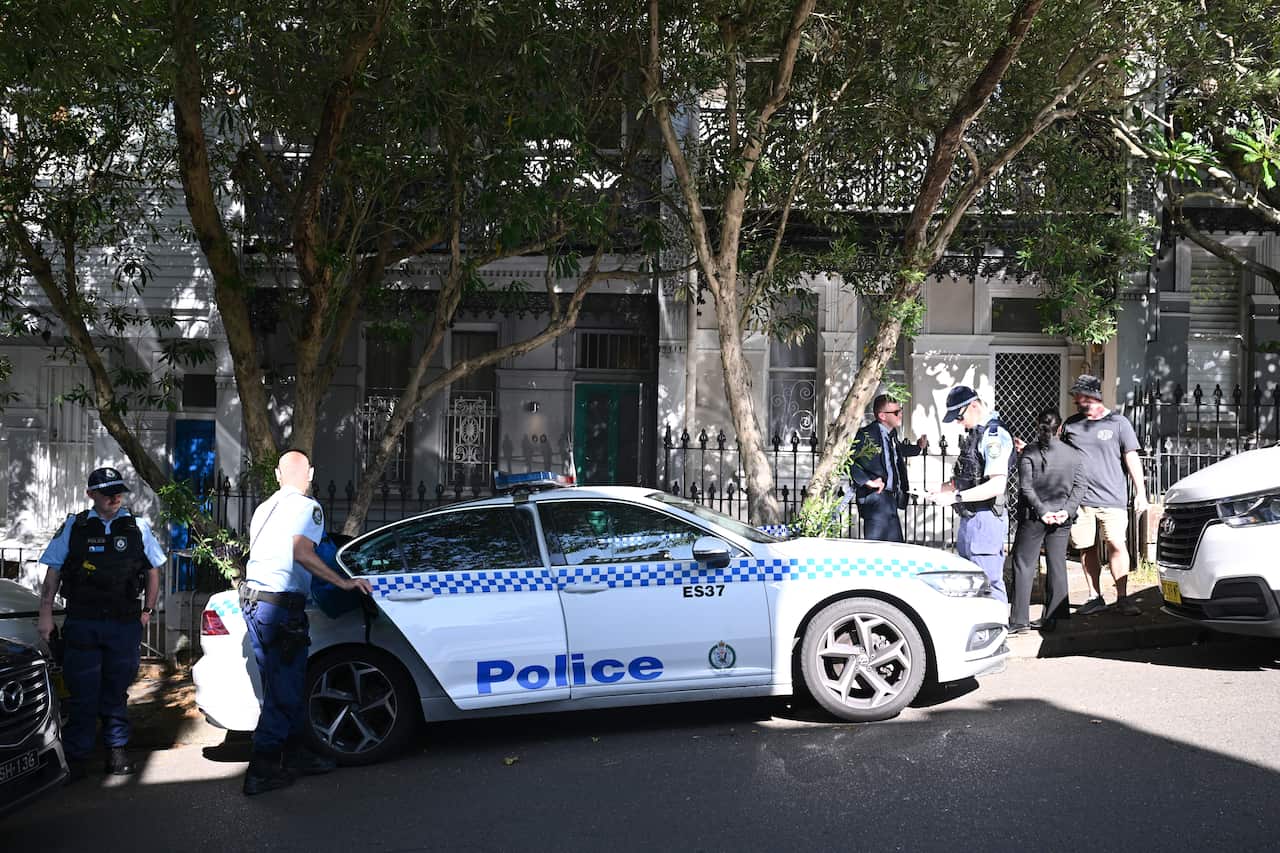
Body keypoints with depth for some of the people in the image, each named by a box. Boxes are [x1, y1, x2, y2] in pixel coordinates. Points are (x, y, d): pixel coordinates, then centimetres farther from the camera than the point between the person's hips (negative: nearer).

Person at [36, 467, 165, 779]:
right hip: (81, 623, -1)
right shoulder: (73, 527, 6)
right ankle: (75, 757, 6)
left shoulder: (138, 527, 8)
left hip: (125, 624, 1)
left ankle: (117, 750, 16)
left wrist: (147, 610, 9)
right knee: (82, 693, -2)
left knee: (117, 691, 8)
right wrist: (46, 614, 3)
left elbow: (153, 571, 15)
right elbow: (53, 572, 9)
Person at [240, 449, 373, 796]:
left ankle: (294, 753, 24)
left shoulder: (264, 508, 20)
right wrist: (343, 582, -16)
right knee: (283, 691, -4)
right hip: (279, 605, -9)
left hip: (253, 597, 9)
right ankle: (262, 771, -2)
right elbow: (301, 552, -20)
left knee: (285, 686, 16)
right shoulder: (307, 507, -6)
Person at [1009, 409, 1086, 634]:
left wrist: (1041, 511, -11)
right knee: (1057, 565, 10)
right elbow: (1079, 487, -1)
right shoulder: (1074, 455, 4)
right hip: (1062, 518, 3)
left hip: (1033, 517, -3)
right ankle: (1051, 618, 12)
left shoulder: (1029, 453, -6)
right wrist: (1067, 510, -6)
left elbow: (1026, 487, -12)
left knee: (1023, 564, 1)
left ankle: (1019, 619, -2)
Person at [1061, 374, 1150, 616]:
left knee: (1117, 545, -9)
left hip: (1112, 498, -3)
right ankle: (1095, 597, 15)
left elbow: (1132, 458, 3)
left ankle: (1122, 597, 0)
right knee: (1087, 549, 5)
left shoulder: (1118, 422, 3)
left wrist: (1140, 493, 0)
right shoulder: (1071, 424, 11)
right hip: (1080, 499, 3)